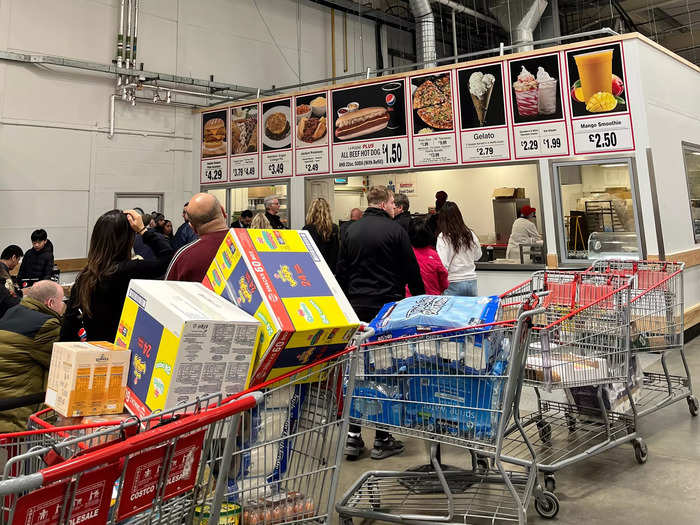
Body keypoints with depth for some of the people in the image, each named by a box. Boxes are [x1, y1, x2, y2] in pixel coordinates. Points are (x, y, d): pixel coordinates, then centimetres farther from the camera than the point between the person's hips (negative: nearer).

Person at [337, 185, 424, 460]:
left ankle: (353, 436, 12)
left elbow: (340, 272, 11)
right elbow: (411, 272, -3)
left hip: (357, 308, 4)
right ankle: (382, 439, 11)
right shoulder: (395, 230, -5)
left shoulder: (350, 230, 9)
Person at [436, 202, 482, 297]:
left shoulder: (443, 237, -11)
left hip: (454, 285, -4)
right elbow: (478, 256, 17)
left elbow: (443, 264, -14)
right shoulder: (470, 234, 2)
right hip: (471, 282, 4)